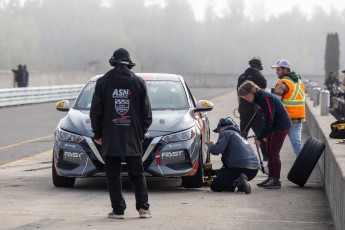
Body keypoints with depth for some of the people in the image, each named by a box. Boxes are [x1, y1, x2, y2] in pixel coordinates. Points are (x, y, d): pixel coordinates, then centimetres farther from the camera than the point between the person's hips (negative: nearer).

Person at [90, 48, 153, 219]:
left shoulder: (103, 82, -1)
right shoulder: (138, 83, 3)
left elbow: (95, 111, 0)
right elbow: (146, 112, 5)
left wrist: (97, 133, 10)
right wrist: (141, 132, 14)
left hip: (110, 137, -1)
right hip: (133, 138, 2)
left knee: (113, 174, 3)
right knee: (137, 173, 10)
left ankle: (118, 210, 0)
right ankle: (143, 207, 3)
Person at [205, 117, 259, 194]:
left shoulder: (226, 133, -1)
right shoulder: (238, 134, 28)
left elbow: (216, 150, -13)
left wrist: (210, 145, 9)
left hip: (241, 169, -9)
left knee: (214, 186, -1)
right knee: (222, 171, 33)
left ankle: (237, 182, -21)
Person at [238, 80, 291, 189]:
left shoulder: (265, 98, -23)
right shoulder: (260, 97, 8)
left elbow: (269, 120, -24)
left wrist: (260, 138, -20)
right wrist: (264, 135, 11)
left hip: (281, 126, -10)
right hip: (274, 126, 10)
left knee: (274, 153, -8)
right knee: (269, 152, 10)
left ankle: (276, 180, -4)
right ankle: (271, 178, 15)